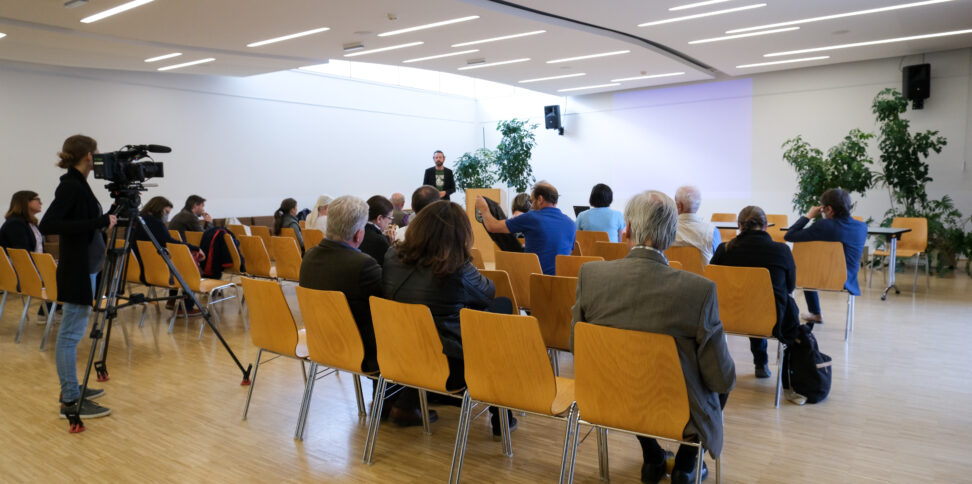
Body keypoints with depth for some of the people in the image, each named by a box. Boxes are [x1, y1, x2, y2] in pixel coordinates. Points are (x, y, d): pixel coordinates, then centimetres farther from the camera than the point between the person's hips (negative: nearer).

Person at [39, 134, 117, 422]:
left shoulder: (78, 184, 11)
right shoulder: (71, 186, -16)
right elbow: (47, 225, -26)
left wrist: (104, 221, 14)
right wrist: (97, 222, -28)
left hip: (85, 269, 10)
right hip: (77, 271, -10)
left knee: (72, 332, 16)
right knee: (71, 333, -5)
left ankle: (71, 389, 27)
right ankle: (70, 402, 1)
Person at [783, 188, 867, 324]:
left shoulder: (823, 226, -25)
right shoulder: (862, 227, -8)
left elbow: (788, 236, -17)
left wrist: (809, 215, -8)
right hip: (847, 284, 5)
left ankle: (816, 314, 44)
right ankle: (815, 314, 44)